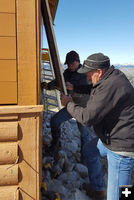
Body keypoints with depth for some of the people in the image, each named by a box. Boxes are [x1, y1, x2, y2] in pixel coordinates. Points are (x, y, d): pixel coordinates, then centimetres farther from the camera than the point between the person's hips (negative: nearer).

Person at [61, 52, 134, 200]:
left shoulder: (110, 86, -28)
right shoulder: (111, 78, 5)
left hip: (122, 148, -11)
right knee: (89, 150, 29)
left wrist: (68, 104, -11)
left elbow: (87, 117, -27)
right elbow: (92, 91, 26)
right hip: (111, 138, 11)